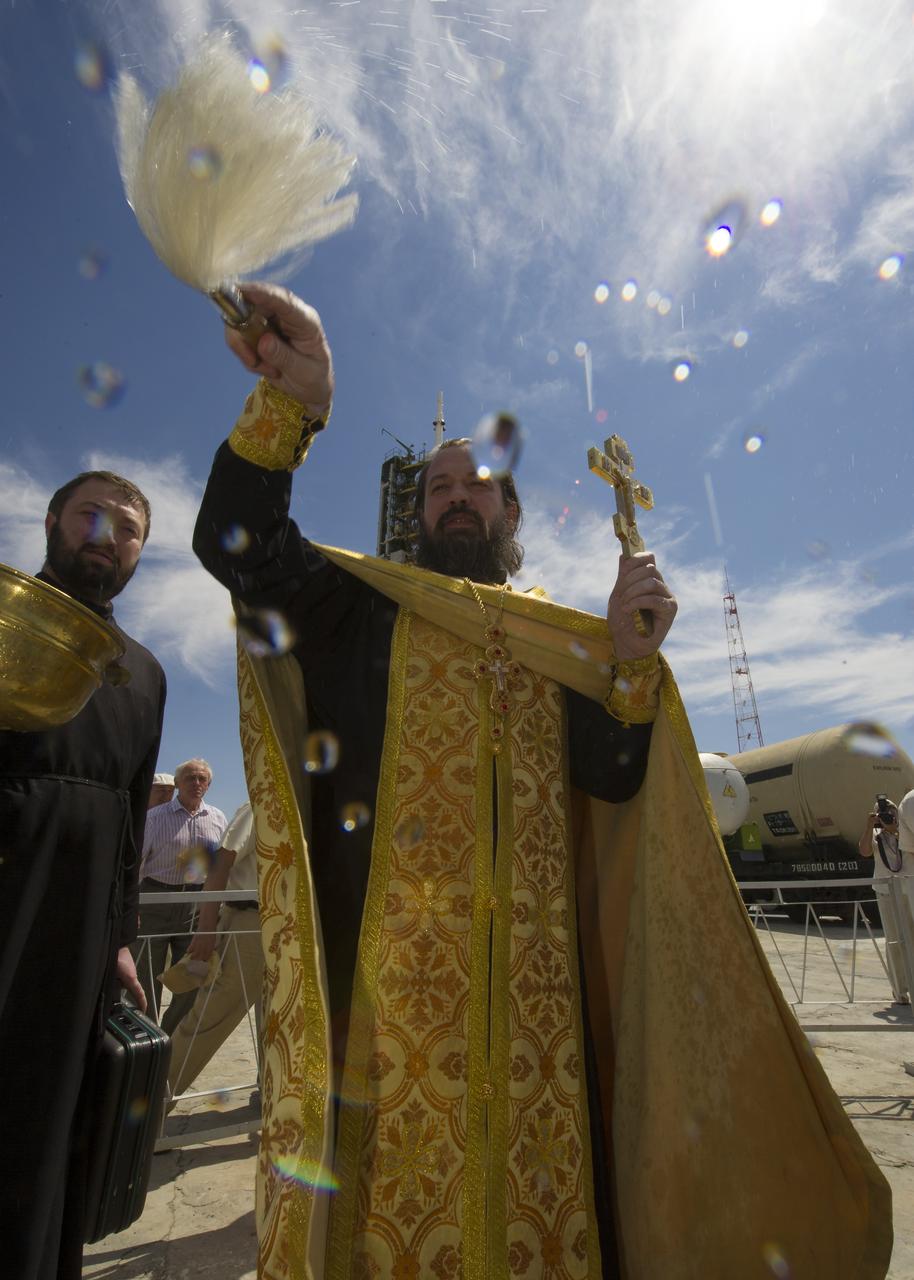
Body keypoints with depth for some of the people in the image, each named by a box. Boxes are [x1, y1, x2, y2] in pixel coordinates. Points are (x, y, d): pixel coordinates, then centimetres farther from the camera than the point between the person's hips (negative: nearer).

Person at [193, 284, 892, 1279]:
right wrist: (291, 403, -19)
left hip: (531, 963, 3)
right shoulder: (366, 604, 10)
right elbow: (237, 546, -5)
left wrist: (630, 657, -11)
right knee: (398, 1190, 1)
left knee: (534, 1178, 7)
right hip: (391, 951, -2)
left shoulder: (567, 639, 15)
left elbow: (613, 778, 5)